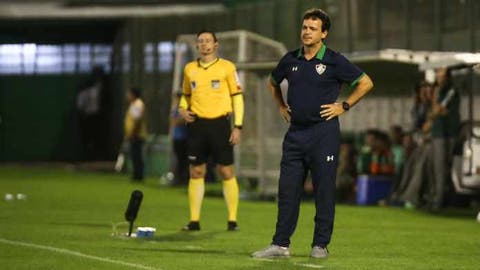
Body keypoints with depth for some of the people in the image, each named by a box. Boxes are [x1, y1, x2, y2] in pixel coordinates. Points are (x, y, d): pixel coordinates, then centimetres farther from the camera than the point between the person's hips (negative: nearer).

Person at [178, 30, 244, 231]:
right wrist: (182, 108, 4)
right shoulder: (190, 69, 11)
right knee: (196, 172, 3)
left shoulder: (227, 67, 0)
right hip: (197, 125, 3)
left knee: (226, 172, -3)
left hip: (220, 124, -3)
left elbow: (237, 97, 0)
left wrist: (238, 126, -7)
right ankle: (194, 220, 6)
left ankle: (232, 220, 2)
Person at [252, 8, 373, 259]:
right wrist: (281, 107, 16)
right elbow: (272, 83, 28)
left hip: (323, 132, -5)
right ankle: (280, 245, 6)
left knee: (324, 191, -1)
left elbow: (365, 83, -1)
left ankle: (320, 245, 6)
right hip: (295, 132, 5)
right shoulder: (290, 59, 9)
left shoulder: (334, 61, -5)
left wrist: (344, 106, -3)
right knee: (287, 189, 3)